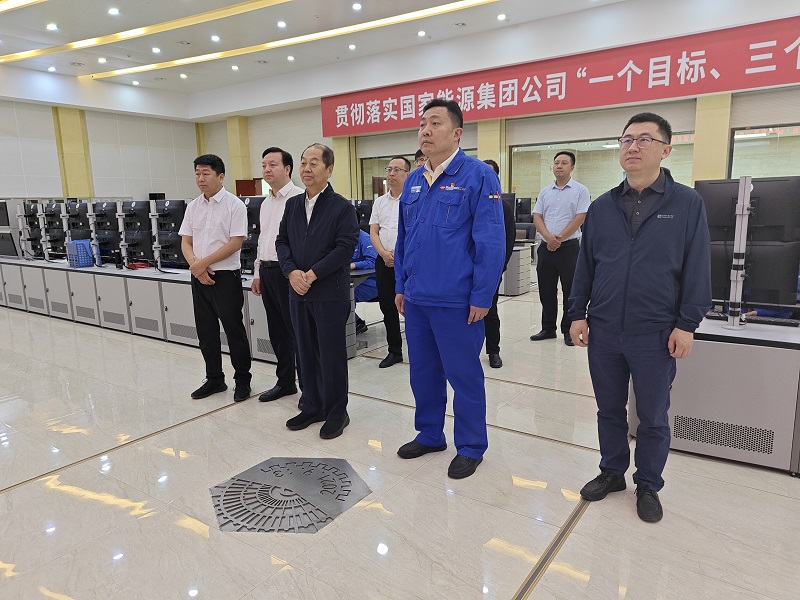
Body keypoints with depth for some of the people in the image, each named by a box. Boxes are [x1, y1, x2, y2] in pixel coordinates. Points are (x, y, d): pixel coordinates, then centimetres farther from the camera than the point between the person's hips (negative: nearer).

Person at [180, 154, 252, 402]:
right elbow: (186, 242, 10)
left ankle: (242, 380, 16)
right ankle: (214, 379, 27)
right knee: (206, 331, 13)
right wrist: (195, 265, -9)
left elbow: (235, 243, -14)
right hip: (199, 277, 6)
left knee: (234, 330, 2)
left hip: (226, 276, -6)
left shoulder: (234, 205, -8)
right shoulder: (193, 207, 10)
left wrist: (203, 263, -15)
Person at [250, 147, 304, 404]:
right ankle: (285, 382, 28)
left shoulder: (298, 197, -11)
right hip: (267, 270, 9)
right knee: (277, 331, 15)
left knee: (297, 331, -1)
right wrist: (258, 272, 21)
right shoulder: (266, 202, 17)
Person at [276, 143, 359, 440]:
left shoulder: (342, 207, -6)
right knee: (306, 353, 14)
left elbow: (345, 247, -14)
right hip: (298, 292, 6)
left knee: (332, 355, 3)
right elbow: (282, 241, 10)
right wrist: (292, 272, -7)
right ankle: (312, 407, 29)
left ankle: (336, 413, 18)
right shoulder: (292, 204, 12)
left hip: (330, 294, -6)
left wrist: (312, 274, -18)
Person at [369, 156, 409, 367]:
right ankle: (394, 351, 23)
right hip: (384, 261, 6)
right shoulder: (380, 202, 14)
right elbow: (373, 232, 10)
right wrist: (384, 253, -7)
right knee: (387, 307, 11)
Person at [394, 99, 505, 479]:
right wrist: (400, 287, 15)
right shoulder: (413, 182, 11)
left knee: (464, 375, 7)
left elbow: (491, 242, -13)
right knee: (422, 373, 17)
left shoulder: (478, 176, -9)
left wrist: (481, 298, -15)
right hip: (416, 300, 7)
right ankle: (429, 435, 37)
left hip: (456, 302, -6)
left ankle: (470, 447, 25)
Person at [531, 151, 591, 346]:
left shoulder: (580, 190, -1)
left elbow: (580, 218, -9)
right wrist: (548, 237, -12)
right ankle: (548, 329, 21)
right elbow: (537, 217, 5)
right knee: (546, 290, 9)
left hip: (569, 247, -4)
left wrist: (559, 238, -14)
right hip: (546, 247, 5)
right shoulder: (545, 192, 13)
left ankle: (568, 331, 11)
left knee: (570, 291, 1)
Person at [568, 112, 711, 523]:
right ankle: (612, 472, 35)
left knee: (652, 418, 11)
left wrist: (686, 324, -8)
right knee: (609, 410, 16)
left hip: (655, 335, -3)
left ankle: (648, 486, 30)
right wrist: (578, 314, 4)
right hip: (603, 331, 3)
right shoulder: (602, 207, 7)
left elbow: (697, 269, -4)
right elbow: (585, 265, 9)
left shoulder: (687, 204, -3)